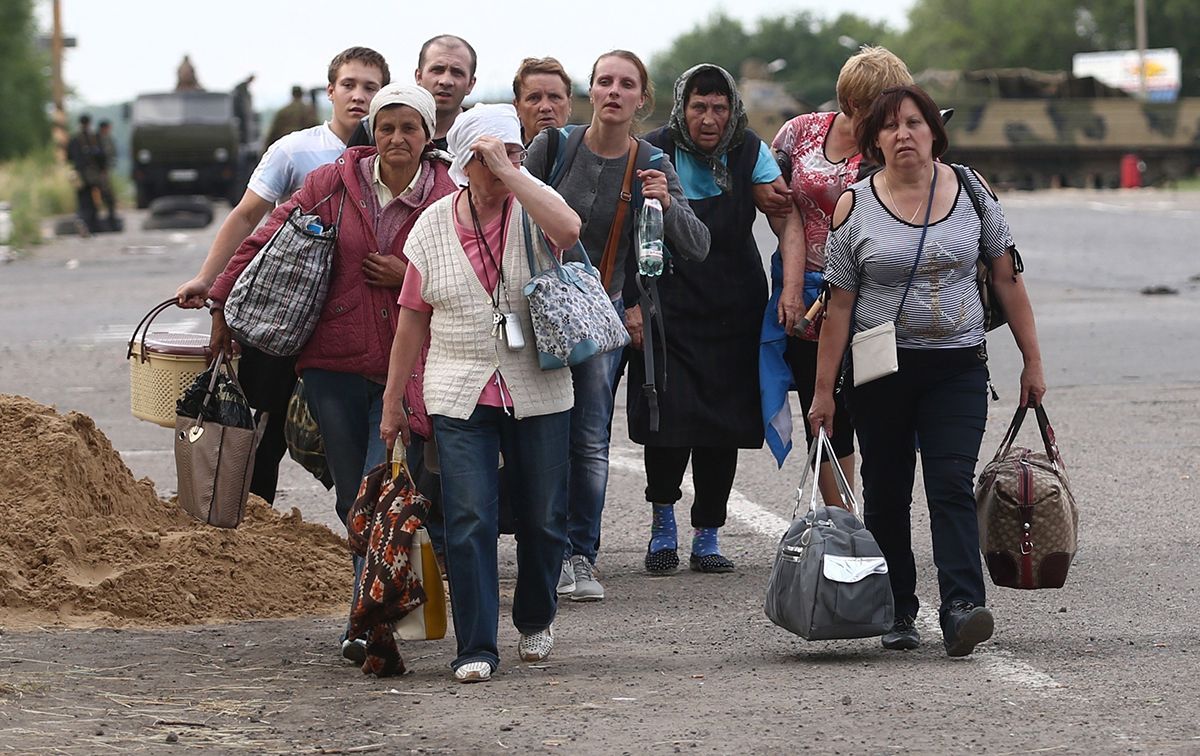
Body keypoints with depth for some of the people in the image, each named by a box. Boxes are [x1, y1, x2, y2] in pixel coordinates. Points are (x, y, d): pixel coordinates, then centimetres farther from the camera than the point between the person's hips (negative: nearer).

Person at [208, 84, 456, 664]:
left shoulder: (449, 200, -1)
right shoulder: (334, 185, 2)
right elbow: (266, 242, 8)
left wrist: (411, 276, -11)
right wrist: (224, 305, 8)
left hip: (405, 369, -2)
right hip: (334, 363, 2)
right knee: (352, 501, 6)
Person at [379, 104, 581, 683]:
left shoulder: (533, 206, -1)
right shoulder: (433, 226, 4)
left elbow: (568, 229, -26)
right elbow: (412, 319, 9)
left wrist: (509, 173, -22)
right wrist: (393, 402, 10)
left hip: (538, 393, 0)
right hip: (460, 398, 0)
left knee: (543, 519, 9)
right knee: (469, 521, -8)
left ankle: (536, 619, 33)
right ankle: (476, 648, -4)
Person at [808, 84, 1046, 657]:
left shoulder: (971, 191, 2)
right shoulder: (854, 207, -1)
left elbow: (1007, 278, 7)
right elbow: (840, 306, 0)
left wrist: (1032, 362, 6)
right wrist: (823, 391, -2)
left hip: (956, 368, 0)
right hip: (879, 369, 0)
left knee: (952, 484, -14)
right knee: (886, 494, 5)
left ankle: (961, 607, -23)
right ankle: (897, 614, 16)